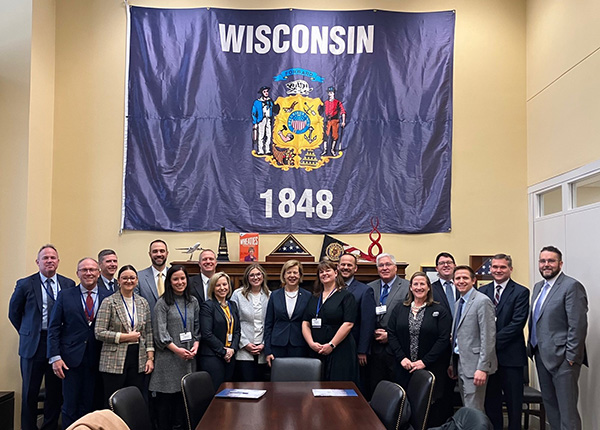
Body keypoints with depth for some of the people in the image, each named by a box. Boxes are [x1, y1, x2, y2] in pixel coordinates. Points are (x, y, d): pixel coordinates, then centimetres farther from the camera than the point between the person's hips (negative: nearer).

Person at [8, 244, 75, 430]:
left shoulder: (69, 284, 3)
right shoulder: (25, 284, -2)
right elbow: (14, 313, 9)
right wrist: (28, 333, 7)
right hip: (33, 345, -1)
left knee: (55, 392, 7)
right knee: (30, 392, 5)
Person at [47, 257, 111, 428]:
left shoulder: (109, 297, 3)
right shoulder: (65, 296, 4)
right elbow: (54, 328, 2)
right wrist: (55, 357, -6)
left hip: (97, 361, 0)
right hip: (71, 359, 0)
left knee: (92, 406, 5)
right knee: (70, 406, 4)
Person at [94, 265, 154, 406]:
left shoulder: (143, 303, 11)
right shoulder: (109, 303, -2)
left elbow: (148, 332, 13)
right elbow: (99, 333, -8)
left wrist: (150, 358, 4)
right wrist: (126, 337, -11)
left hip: (138, 360, 4)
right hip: (114, 362, -4)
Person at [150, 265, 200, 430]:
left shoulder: (193, 302, 12)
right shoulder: (163, 303, -2)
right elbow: (160, 331, -8)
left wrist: (195, 346, -1)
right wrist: (177, 350, -14)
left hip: (188, 357, 4)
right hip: (168, 357, -4)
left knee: (185, 396, 4)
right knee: (166, 397, -3)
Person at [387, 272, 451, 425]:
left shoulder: (439, 311, 0)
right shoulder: (399, 310, 9)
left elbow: (444, 339, -7)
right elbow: (391, 334, 5)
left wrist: (425, 361, -13)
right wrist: (402, 358, -8)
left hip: (430, 369, -2)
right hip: (404, 368, 2)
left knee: (429, 406, -1)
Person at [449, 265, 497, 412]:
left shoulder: (482, 301, -12)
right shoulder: (459, 303, 15)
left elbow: (488, 337, -17)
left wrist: (483, 368, -21)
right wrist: (453, 364, 16)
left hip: (474, 366, -9)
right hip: (460, 364, 9)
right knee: (466, 409, 13)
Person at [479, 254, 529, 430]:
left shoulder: (521, 292, -3)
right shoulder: (482, 291, 10)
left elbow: (517, 323, -12)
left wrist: (494, 341, -16)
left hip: (510, 355, -4)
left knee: (513, 401, 5)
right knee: (491, 400, 12)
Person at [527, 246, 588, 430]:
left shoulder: (572, 286, -11)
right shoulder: (538, 287, 15)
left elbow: (578, 325, -16)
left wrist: (571, 357, -18)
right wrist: (532, 347, 13)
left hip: (562, 358, -8)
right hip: (542, 355, 9)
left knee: (567, 409, -6)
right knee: (550, 404, 15)